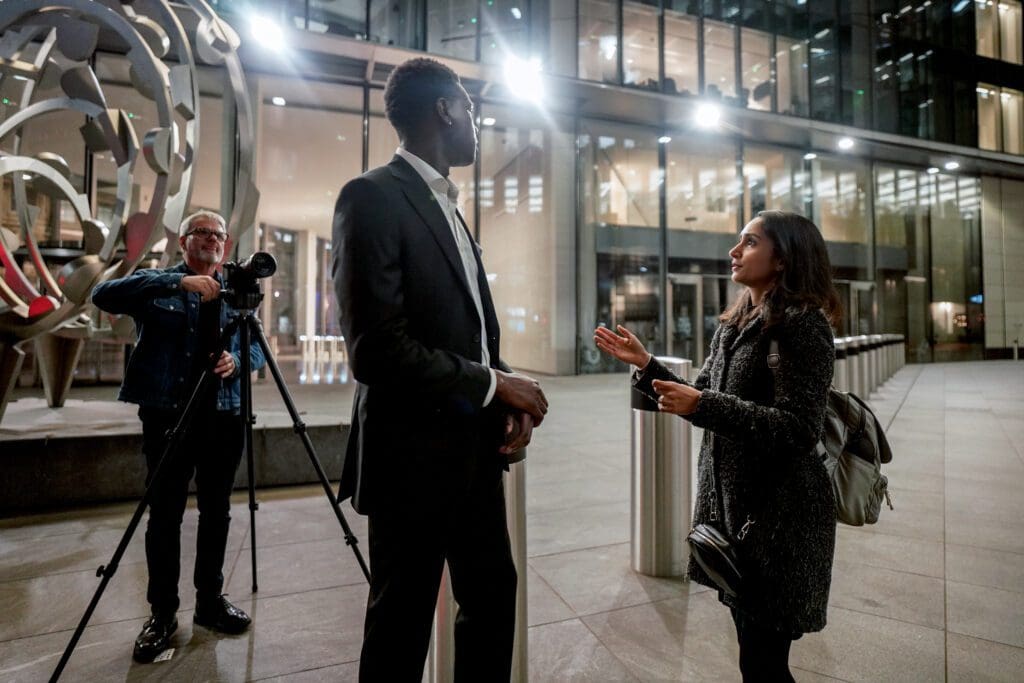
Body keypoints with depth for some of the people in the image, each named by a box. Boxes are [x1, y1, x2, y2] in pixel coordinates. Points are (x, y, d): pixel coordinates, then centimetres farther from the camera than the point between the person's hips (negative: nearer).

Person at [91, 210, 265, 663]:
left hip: (224, 415, 3)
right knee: (164, 514, 5)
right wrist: (178, 282, -25)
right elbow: (104, 295, -15)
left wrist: (236, 361, -15)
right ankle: (162, 612, 21)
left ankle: (210, 601, 26)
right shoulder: (158, 284, 3)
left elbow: (257, 350, 7)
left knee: (216, 511, 10)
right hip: (168, 413, -2)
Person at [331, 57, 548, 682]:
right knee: (402, 625, 13)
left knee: (494, 596, 21)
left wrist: (507, 398, -1)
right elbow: (378, 350, -23)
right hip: (416, 454, -8)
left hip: (475, 447, 8)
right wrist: (494, 385, -14)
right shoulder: (373, 196, -13)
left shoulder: (448, 206, 14)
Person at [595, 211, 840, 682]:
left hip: (778, 511, -7)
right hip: (731, 499, 7)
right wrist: (645, 364, 2)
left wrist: (702, 405, -28)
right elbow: (702, 401, 11)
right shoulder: (734, 324, 11)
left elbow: (798, 430, -21)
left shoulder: (804, 324, -13)